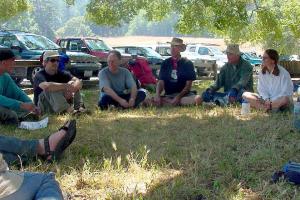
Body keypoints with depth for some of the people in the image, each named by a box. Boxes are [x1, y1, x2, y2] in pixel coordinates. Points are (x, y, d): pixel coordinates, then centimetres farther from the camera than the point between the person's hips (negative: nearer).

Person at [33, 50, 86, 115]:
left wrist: (71, 89, -32)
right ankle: (69, 110, -50)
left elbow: (79, 82, -11)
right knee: (51, 90, -32)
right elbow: (46, 86, -35)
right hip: (43, 107, -5)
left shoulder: (61, 73, 4)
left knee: (75, 85, -9)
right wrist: (66, 86, -32)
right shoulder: (39, 75, -11)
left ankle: (79, 107, -30)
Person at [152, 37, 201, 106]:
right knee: (153, 100, -28)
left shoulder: (187, 63, 2)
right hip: (168, 95, 2)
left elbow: (188, 85, -3)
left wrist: (178, 97, -19)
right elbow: (161, 82, 3)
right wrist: (157, 95, -18)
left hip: (184, 94, -1)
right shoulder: (165, 63, 9)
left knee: (197, 99, -33)